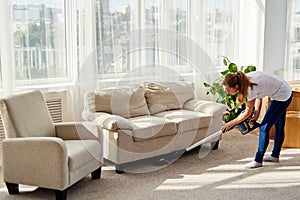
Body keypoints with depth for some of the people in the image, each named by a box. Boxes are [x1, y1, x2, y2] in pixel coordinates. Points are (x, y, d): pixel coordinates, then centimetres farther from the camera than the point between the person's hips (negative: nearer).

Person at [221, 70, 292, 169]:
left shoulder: (250, 89, -33)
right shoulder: (245, 80, -10)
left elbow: (247, 113, -20)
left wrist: (231, 123, -12)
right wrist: (256, 114, -2)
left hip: (282, 97, -10)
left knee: (264, 127, -8)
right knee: (279, 126, 21)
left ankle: (258, 160, -1)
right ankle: (275, 155, 35)